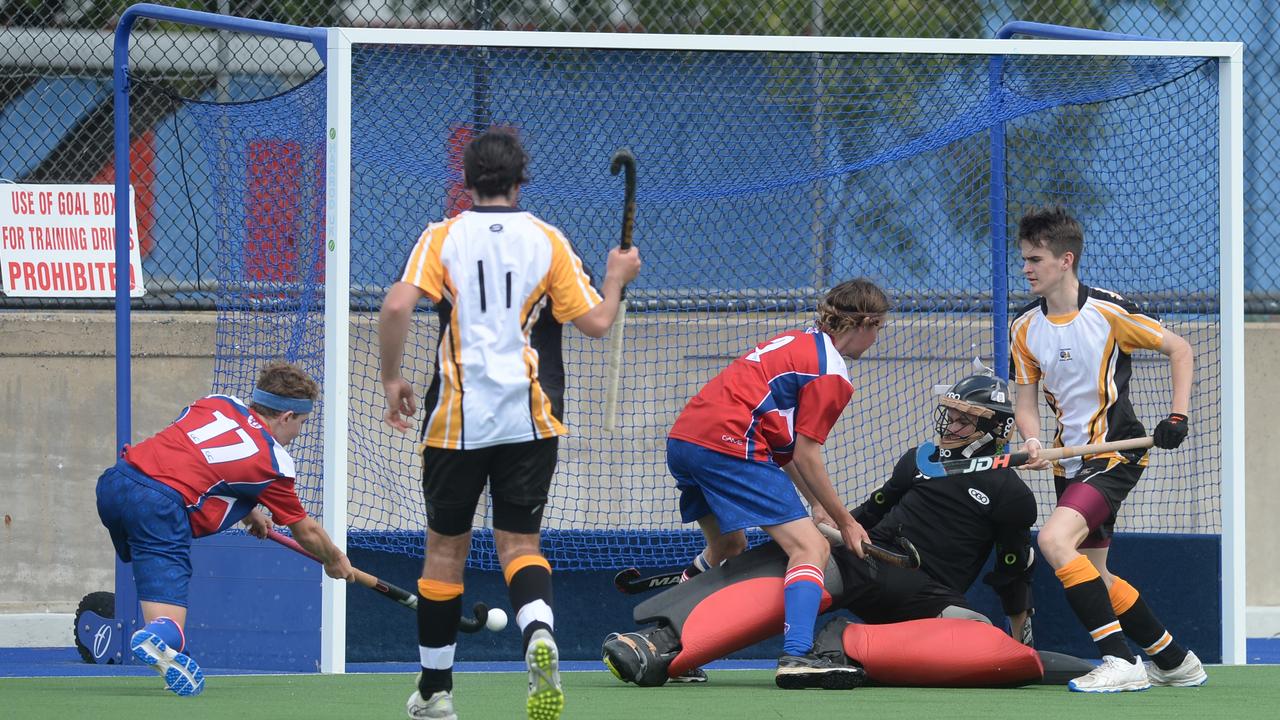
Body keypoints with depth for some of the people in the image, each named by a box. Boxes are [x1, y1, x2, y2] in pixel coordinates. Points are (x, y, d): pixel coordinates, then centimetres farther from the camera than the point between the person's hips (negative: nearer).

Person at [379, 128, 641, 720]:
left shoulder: (442, 238, 1)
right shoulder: (547, 241, 3)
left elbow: (397, 306, -13)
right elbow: (596, 322, 2)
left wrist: (391, 380, -1)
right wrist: (617, 277, 21)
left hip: (457, 420, 0)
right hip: (530, 420, 0)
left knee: (446, 548, 13)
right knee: (520, 544, 4)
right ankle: (538, 633, -29)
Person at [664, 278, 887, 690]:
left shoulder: (799, 343, 23)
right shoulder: (831, 372, -4)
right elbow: (805, 455, -6)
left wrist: (817, 507, 20)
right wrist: (844, 522, 3)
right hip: (729, 446, -10)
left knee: (727, 548, 30)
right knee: (811, 548, -12)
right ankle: (796, 657, -30)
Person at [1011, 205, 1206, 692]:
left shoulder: (1109, 312, -12)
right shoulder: (1025, 328, 4)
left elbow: (1179, 349, -1)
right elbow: (1026, 399, 8)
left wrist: (1178, 416, -9)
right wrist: (1032, 442, -14)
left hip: (1117, 451, -7)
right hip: (1071, 462, 7)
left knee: (1054, 539, -26)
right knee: (1096, 578, 9)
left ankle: (1121, 662, -26)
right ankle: (1175, 661, 27)